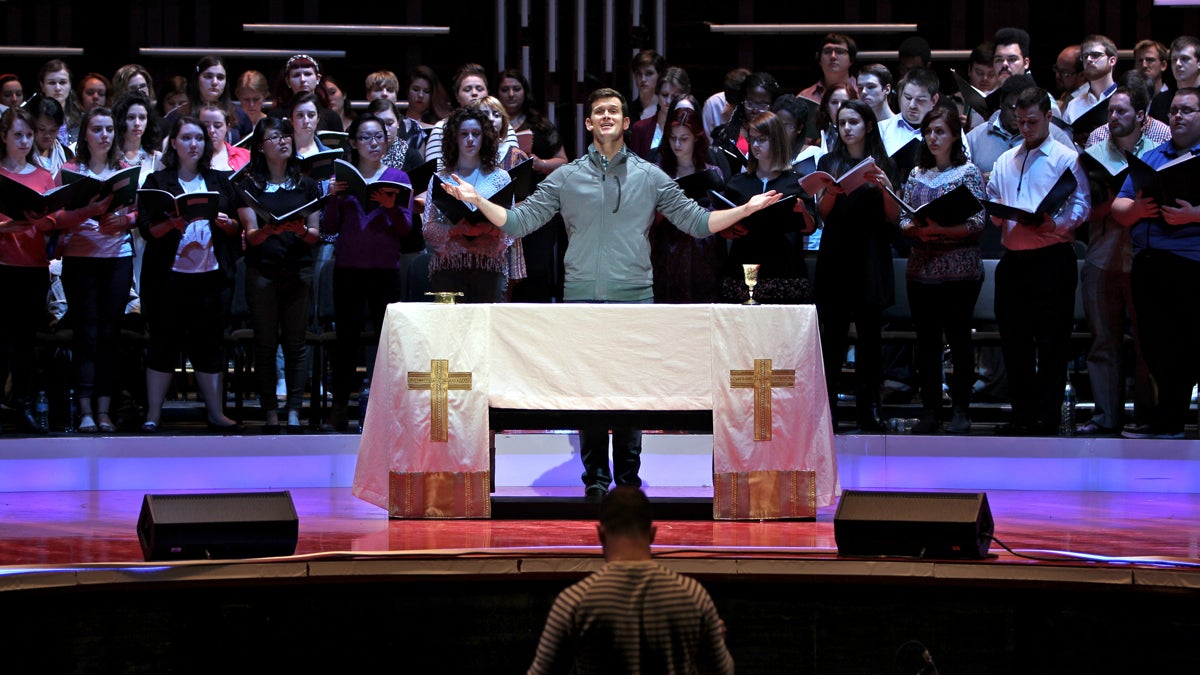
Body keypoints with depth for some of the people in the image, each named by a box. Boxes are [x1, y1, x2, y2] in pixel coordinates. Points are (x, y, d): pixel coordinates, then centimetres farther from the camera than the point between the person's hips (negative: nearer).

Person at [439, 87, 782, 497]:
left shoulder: (650, 178, 9)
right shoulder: (566, 178, 9)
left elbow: (697, 222, 11)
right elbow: (518, 222, 8)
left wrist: (746, 209, 1)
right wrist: (478, 201, -3)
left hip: (634, 298, 0)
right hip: (582, 298, 0)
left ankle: (628, 479, 8)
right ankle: (595, 477, 9)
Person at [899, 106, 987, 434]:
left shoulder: (969, 172, 1)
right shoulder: (917, 175, 14)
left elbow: (977, 223, -7)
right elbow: (903, 220, 13)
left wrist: (941, 229, -19)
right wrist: (915, 229, -9)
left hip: (959, 269, -4)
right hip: (921, 268, 4)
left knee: (958, 336, -3)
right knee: (926, 339, 4)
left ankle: (961, 410, 3)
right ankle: (930, 410, 8)